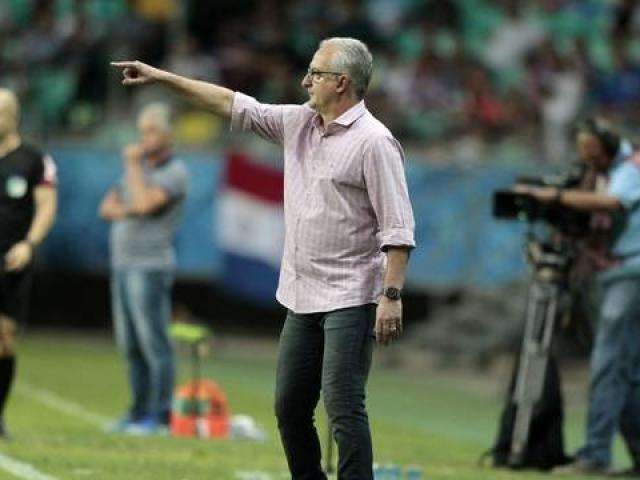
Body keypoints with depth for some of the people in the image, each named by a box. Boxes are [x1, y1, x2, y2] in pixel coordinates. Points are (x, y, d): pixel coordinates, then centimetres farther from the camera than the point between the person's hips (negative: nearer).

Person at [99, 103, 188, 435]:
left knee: (154, 343, -9)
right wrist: (126, 211, -8)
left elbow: (145, 203, -21)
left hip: (151, 267, -9)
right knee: (131, 345, 9)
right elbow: (107, 208, 13)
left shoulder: (175, 172, -7)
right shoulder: (139, 168, 18)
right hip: (123, 266, 9)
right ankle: (140, 411, 14)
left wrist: (132, 165, -9)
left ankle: (160, 415, -9)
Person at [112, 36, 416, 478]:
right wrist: (162, 77, 15)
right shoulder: (299, 123, 11)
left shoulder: (373, 141, -12)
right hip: (303, 298, 8)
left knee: (344, 407, -12)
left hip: (349, 300, -8)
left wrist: (392, 295, -23)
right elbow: (234, 105, 17)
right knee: (290, 407, 11)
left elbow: (398, 227, -16)